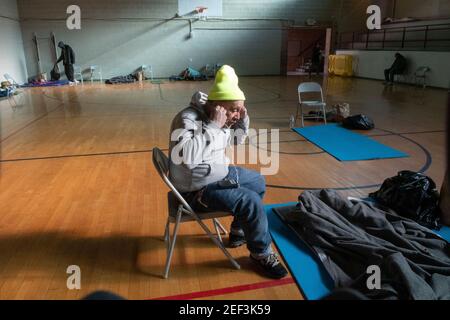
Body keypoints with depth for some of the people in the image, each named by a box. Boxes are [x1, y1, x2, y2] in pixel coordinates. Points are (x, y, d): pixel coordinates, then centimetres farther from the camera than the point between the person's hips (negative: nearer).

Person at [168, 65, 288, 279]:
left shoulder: (221, 118, 0)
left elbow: (235, 142, 16)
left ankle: (239, 233, 30)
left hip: (219, 174, 10)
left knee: (258, 182, 19)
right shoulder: (188, 118, -26)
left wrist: (243, 121, -4)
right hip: (196, 190, -10)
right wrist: (213, 127, -36)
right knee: (251, 202, -20)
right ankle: (261, 254, 6)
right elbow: (184, 156, -43)